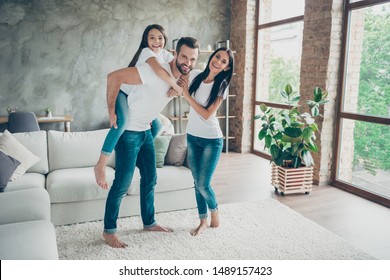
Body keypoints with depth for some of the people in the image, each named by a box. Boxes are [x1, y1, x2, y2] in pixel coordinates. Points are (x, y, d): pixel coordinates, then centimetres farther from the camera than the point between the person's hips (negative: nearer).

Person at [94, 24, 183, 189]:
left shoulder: (165, 54, 3)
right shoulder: (146, 51, -22)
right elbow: (159, 70, -41)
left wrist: (175, 87, -23)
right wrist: (175, 86, -30)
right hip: (122, 92, -8)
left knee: (156, 125, 10)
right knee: (122, 121, -34)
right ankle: (101, 165, -29)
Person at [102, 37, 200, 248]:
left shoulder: (185, 77, 0)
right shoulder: (156, 71, -26)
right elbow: (114, 76, -29)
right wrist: (111, 111, -23)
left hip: (145, 131, 8)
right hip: (128, 131, -8)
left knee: (150, 179, 15)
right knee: (122, 183, -3)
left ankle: (149, 222, 31)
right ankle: (109, 230, 14)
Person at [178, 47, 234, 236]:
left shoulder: (221, 86, -12)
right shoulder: (197, 77, 0)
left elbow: (207, 114, -19)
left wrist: (187, 95, -20)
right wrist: (176, 87, -5)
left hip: (211, 140, -5)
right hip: (192, 137, 5)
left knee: (203, 184, -4)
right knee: (197, 182, 10)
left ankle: (215, 213, 25)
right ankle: (203, 221, 25)